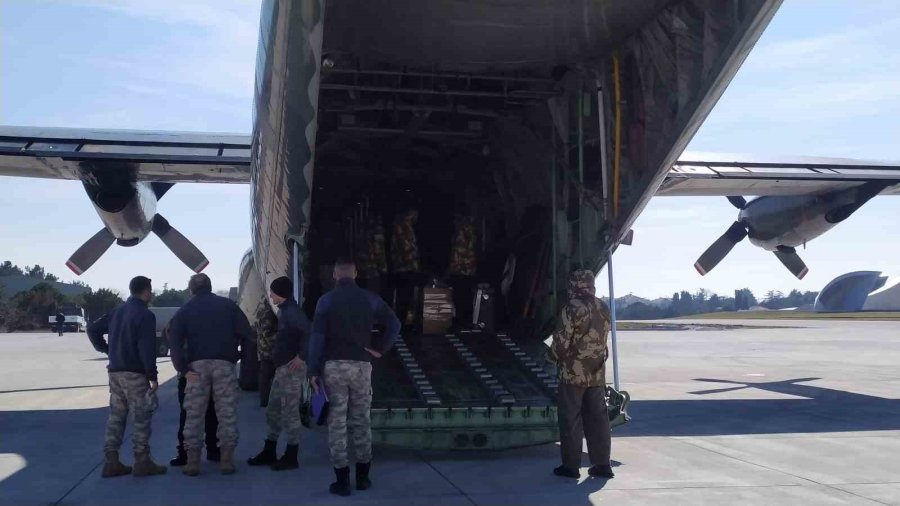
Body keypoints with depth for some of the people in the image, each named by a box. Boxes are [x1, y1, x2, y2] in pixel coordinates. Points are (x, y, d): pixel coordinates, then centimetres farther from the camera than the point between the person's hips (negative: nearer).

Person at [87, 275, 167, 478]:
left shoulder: (117, 312, 13)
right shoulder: (145, 315, -12)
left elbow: (93, 330, 15)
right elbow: (147, 349, -18)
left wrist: (106, 349, 17)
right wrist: (153, 377, -14)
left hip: (115, 372, 8)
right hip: (135, 373, -8)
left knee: (116, 416, 11)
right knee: (141, 417, 0)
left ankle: (111, 462, 12)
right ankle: (142, 462, 2)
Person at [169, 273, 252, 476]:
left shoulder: (184, 310, 9)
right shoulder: (228, 305, 8)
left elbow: (175, 341, -2)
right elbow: (246, 333, 0)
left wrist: (183, 369, -4)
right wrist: (241, 356, 10)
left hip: (197, 366, 1)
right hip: (224, 364, 0)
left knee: (194, 414, 6)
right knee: (227, 412, 4)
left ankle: (192, 461, 5)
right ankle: (227, 459, 4)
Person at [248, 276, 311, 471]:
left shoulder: (292, 311, -16)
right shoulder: (284, 311, 15)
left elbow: (309, 332, -29)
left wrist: (301, 357, -24)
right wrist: (277, 356, 13)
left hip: (291, 368, -10)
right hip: (282, 368, 10)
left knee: (289, 412, -4)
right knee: (273, 410, 15)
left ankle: (291, 457, 4)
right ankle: (269, 453, 23)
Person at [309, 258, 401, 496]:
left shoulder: (326, 300, -2)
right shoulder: (369, 299, 5)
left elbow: (317, 337, -6)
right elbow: (394, 324, 1)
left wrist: (314, 371, -3)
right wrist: (380, 349, 3)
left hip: (333, 366, -2)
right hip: (362, 365, 2)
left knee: (337, 423, 2)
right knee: (361, 421, 12)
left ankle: (342, 481, 3)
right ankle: (363, 476, 18)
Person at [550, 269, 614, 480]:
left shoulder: (573, 309, -15)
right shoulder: (603, 308, 6)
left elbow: (563, 341, -13)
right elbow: (601, 338, 11)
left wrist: (553, 353, 6)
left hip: (573, 372, -6)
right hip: (597, 372, 6)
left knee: (571, 419, 3)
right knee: (597, 418, 11)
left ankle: (571, 465, 7)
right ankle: (602, 464, 14)